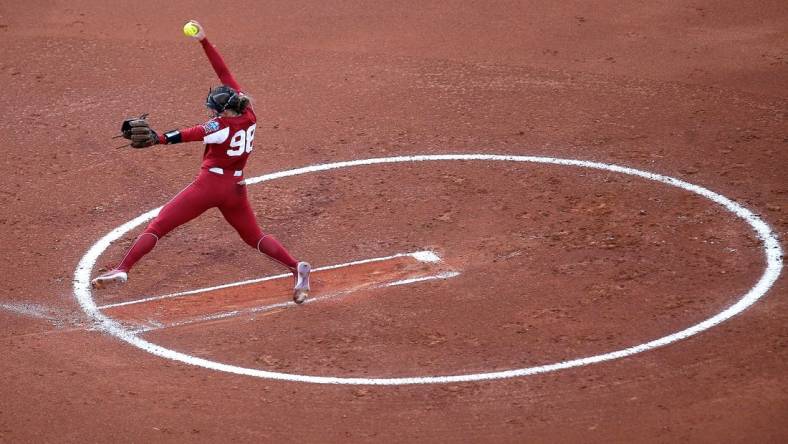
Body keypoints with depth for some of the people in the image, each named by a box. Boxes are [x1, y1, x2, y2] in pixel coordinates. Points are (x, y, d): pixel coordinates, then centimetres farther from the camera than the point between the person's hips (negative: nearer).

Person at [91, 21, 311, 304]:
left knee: (157, 226, -5)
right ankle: (297, 269, 1)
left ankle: (122, 270, -17)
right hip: (236, 188, 7)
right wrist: (204, 42, 8)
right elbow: (224, 74, 6)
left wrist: (158, 139, -45)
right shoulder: (248, 117, 2)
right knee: (254, 237, 21)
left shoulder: (223, 126, -14)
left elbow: (194, 134, -31)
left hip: (209, 184, -7)